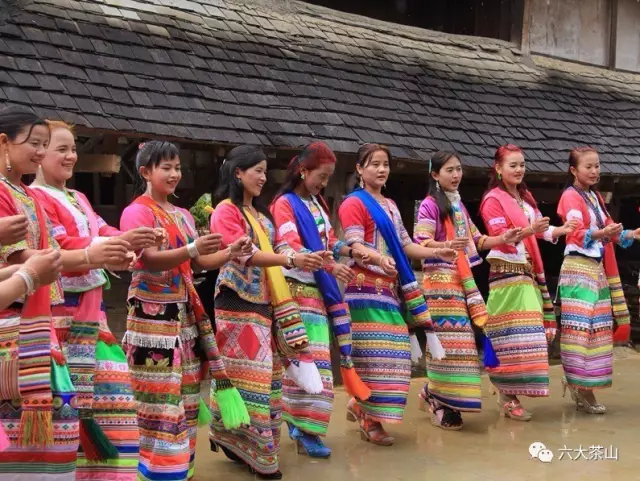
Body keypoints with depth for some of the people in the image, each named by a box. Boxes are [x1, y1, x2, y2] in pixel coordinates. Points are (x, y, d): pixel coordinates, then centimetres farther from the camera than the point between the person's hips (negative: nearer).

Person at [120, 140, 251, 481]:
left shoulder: (183, 215, 16)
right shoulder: (137, 212, -7)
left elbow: (200, 262, 14)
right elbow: (149, 260, -20)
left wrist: (230, 253, -4)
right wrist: (192, 250, -34)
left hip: (185, 313, 8)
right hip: (152, 315, -8)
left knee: (185, 393, 10)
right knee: (160, 398, -8)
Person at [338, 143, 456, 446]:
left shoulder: (390, 206, 22)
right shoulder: (354, 203, -3)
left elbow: (405, 246, 19)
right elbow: (354, 245, -15)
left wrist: (436, 253, 5)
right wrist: (379, 259, -34)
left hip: (390, 287, 8)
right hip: (365, 287, -8)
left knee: (393, 352, 5)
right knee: (373, 353, -10)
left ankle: (360, 405, 22)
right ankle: (371, 421, -3)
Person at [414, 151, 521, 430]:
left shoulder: (459, 205, 19)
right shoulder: (430, 205, -6)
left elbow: (476, 241, 20)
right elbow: (421, 244, -15)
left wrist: (502, 239, 4)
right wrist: (447, 245, -33)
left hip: (463, 280, 8)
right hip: (440, 280, -8)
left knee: (458, 341, 6)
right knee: (448, 341, -10)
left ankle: (433, 394, 20)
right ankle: (442, 405, -2)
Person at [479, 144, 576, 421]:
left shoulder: (526, 197, 17)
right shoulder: (493, 200, -7)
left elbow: (539, 229, 18)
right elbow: (500, 237, -17)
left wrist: (558, 231, 1)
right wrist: (528, 230, -30)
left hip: (529, 272, 8)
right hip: (506, 274, -8)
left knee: (529, 334, 8)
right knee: (511, 336, -8)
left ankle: (510, 392, 16)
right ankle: (507, 397, -3)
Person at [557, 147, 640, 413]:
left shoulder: (596, 197, 18)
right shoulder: (571, 196, -8)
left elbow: (608, 229, 19)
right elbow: (576, 234, -20)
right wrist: (600, 233, -37)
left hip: (599, 267, 9)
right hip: (578, 267, -9)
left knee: (597, 326, 9)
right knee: (580, 327, -10)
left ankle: (579, 384, 16)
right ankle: (580, 387, -7)